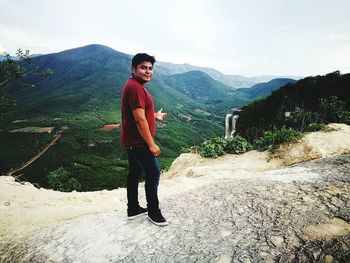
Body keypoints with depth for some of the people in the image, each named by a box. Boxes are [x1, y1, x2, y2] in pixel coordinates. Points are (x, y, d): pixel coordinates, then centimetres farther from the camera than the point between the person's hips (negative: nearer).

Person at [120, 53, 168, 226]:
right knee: (153, 173, -1)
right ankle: (153, 211, 14)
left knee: (135, 173, 16)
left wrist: (155, 116, 26)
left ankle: (133, 209, 30)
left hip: (132, 141, 11)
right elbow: (140, 119, -25)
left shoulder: (135, 85, 13)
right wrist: (151, 145, -22)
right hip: (138, 142, -11)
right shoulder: (135, 87, -20)